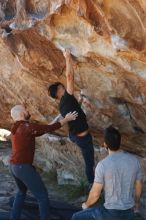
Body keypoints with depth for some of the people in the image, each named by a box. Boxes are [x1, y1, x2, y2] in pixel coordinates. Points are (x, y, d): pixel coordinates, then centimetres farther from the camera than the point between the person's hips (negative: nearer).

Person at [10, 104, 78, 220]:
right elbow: (49, 128, -13)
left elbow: (39, 131, 19)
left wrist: (57, 120, 20)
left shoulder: (18, 127, 11)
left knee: (22, 191, 32)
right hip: (23, 167, -10)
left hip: (14, 166, 10)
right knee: (42, 195, 0)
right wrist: (66, 119, -3)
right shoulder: (27, 127, -18)